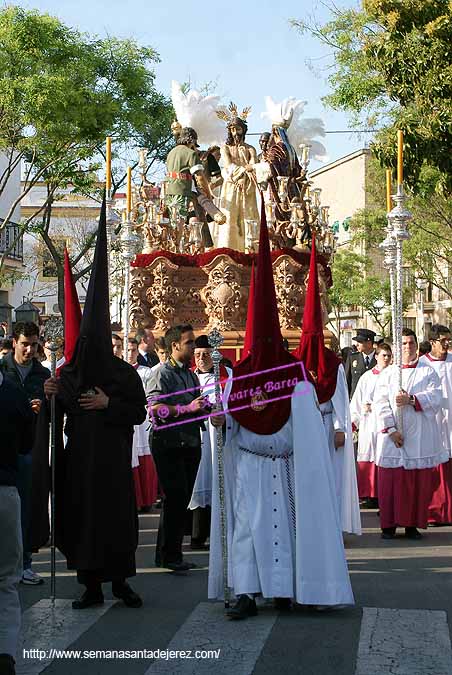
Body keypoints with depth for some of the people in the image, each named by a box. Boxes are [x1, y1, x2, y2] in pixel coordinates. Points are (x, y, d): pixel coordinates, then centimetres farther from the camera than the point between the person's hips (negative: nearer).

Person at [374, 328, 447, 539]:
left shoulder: (427, 372, 10)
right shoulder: (387, 373, 8)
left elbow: (435, 397, -5)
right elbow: (381, 403, -1)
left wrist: (411, 400, -18)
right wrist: (391, 429, -12)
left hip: (420, 436, 0)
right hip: (392, 436, 0)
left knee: (419, 481, 0)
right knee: (391, 481, -1)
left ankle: (412, 524, 8)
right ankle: (389, 524, 6)